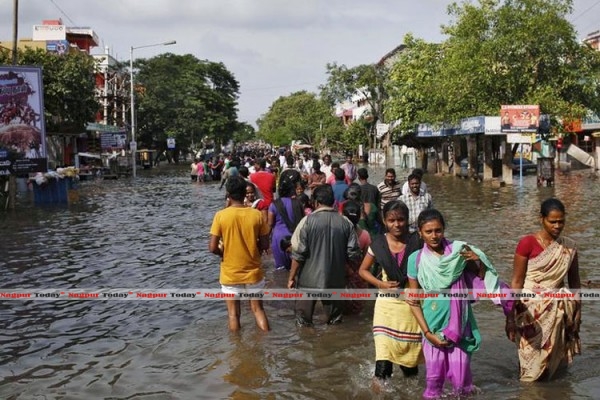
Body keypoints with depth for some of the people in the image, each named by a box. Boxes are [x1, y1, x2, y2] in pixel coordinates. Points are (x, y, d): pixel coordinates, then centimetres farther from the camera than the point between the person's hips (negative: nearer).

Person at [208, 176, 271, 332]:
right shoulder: (256, 215, -8)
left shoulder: (220, 216, -13)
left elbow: (213, 248, -13)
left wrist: (223, 253, 7)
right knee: (258, 309, 17)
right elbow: (265, 245, -3)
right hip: (253, 272, 1)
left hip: (230, 274, -1)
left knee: (233, 313, 12)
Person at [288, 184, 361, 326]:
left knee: (304, 324, 10)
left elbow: (298, 254, -11)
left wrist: (291, 277, -2)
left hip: (309, 280, -2)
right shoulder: (345, 222, -3)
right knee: (335, 323, 16)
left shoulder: (308, 221, -10)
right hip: (336, 281, 3)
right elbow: (354, 253, -2)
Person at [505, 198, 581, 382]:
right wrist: (512, 315, -10)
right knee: (532, 355, 4)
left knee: (554, 351, 9)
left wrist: (578, 308, 9)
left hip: (557, 310, 4)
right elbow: (516, 281, -9)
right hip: (532, 309, -4)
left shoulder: (569, 246, 2)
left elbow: (574, 280, 11)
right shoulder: (527, 243, -10)